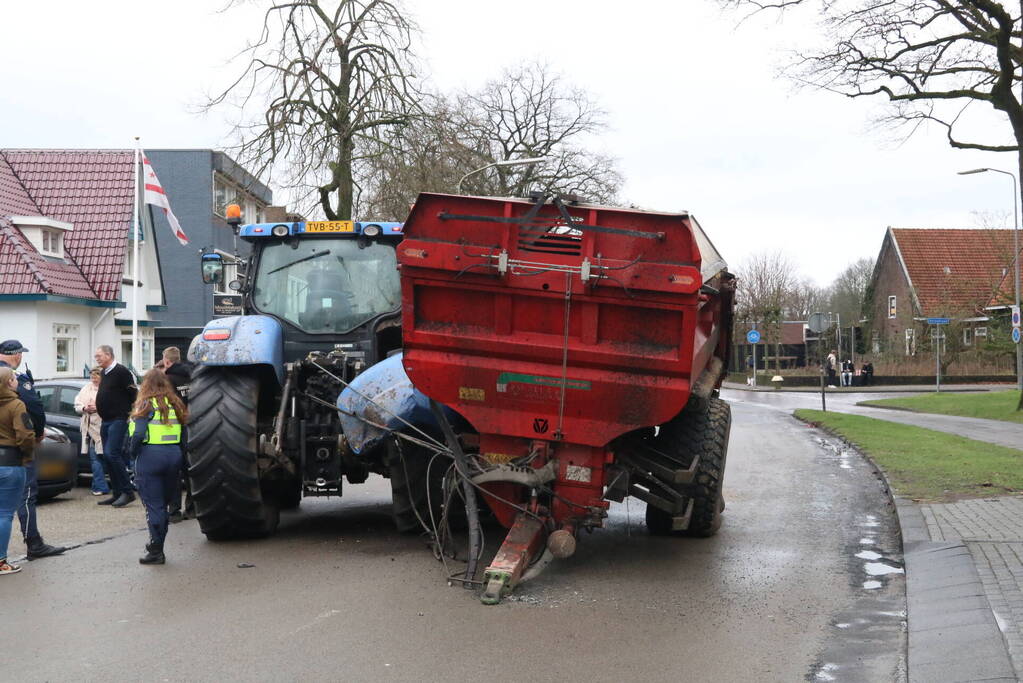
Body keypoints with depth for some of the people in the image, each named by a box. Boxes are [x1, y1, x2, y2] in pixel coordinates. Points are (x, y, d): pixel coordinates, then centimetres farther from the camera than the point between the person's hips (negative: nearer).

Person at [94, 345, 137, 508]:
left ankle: (127, 492, -10)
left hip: (119, 420, -10)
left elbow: (133, 394, -13)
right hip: (106, 421, 10)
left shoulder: (121, 372, -11)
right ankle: (117, 493, 14)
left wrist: (129, 413, -12)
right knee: (108, 457, 8)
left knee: (112, 454, -16)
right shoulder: (104, 374, 16)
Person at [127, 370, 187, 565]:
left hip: (150, 456, -5)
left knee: (153, 505, -1)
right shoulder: (175, 404, 9)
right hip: (174, 455, 5)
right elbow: (184, 435, 7)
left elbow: (138, 434, -15)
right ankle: (157, 546, 23)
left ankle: (156, 551, 0)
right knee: (163, 503, 15)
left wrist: (133, 453, 1)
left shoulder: (145, 405, -6)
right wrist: (179, 452, 15)